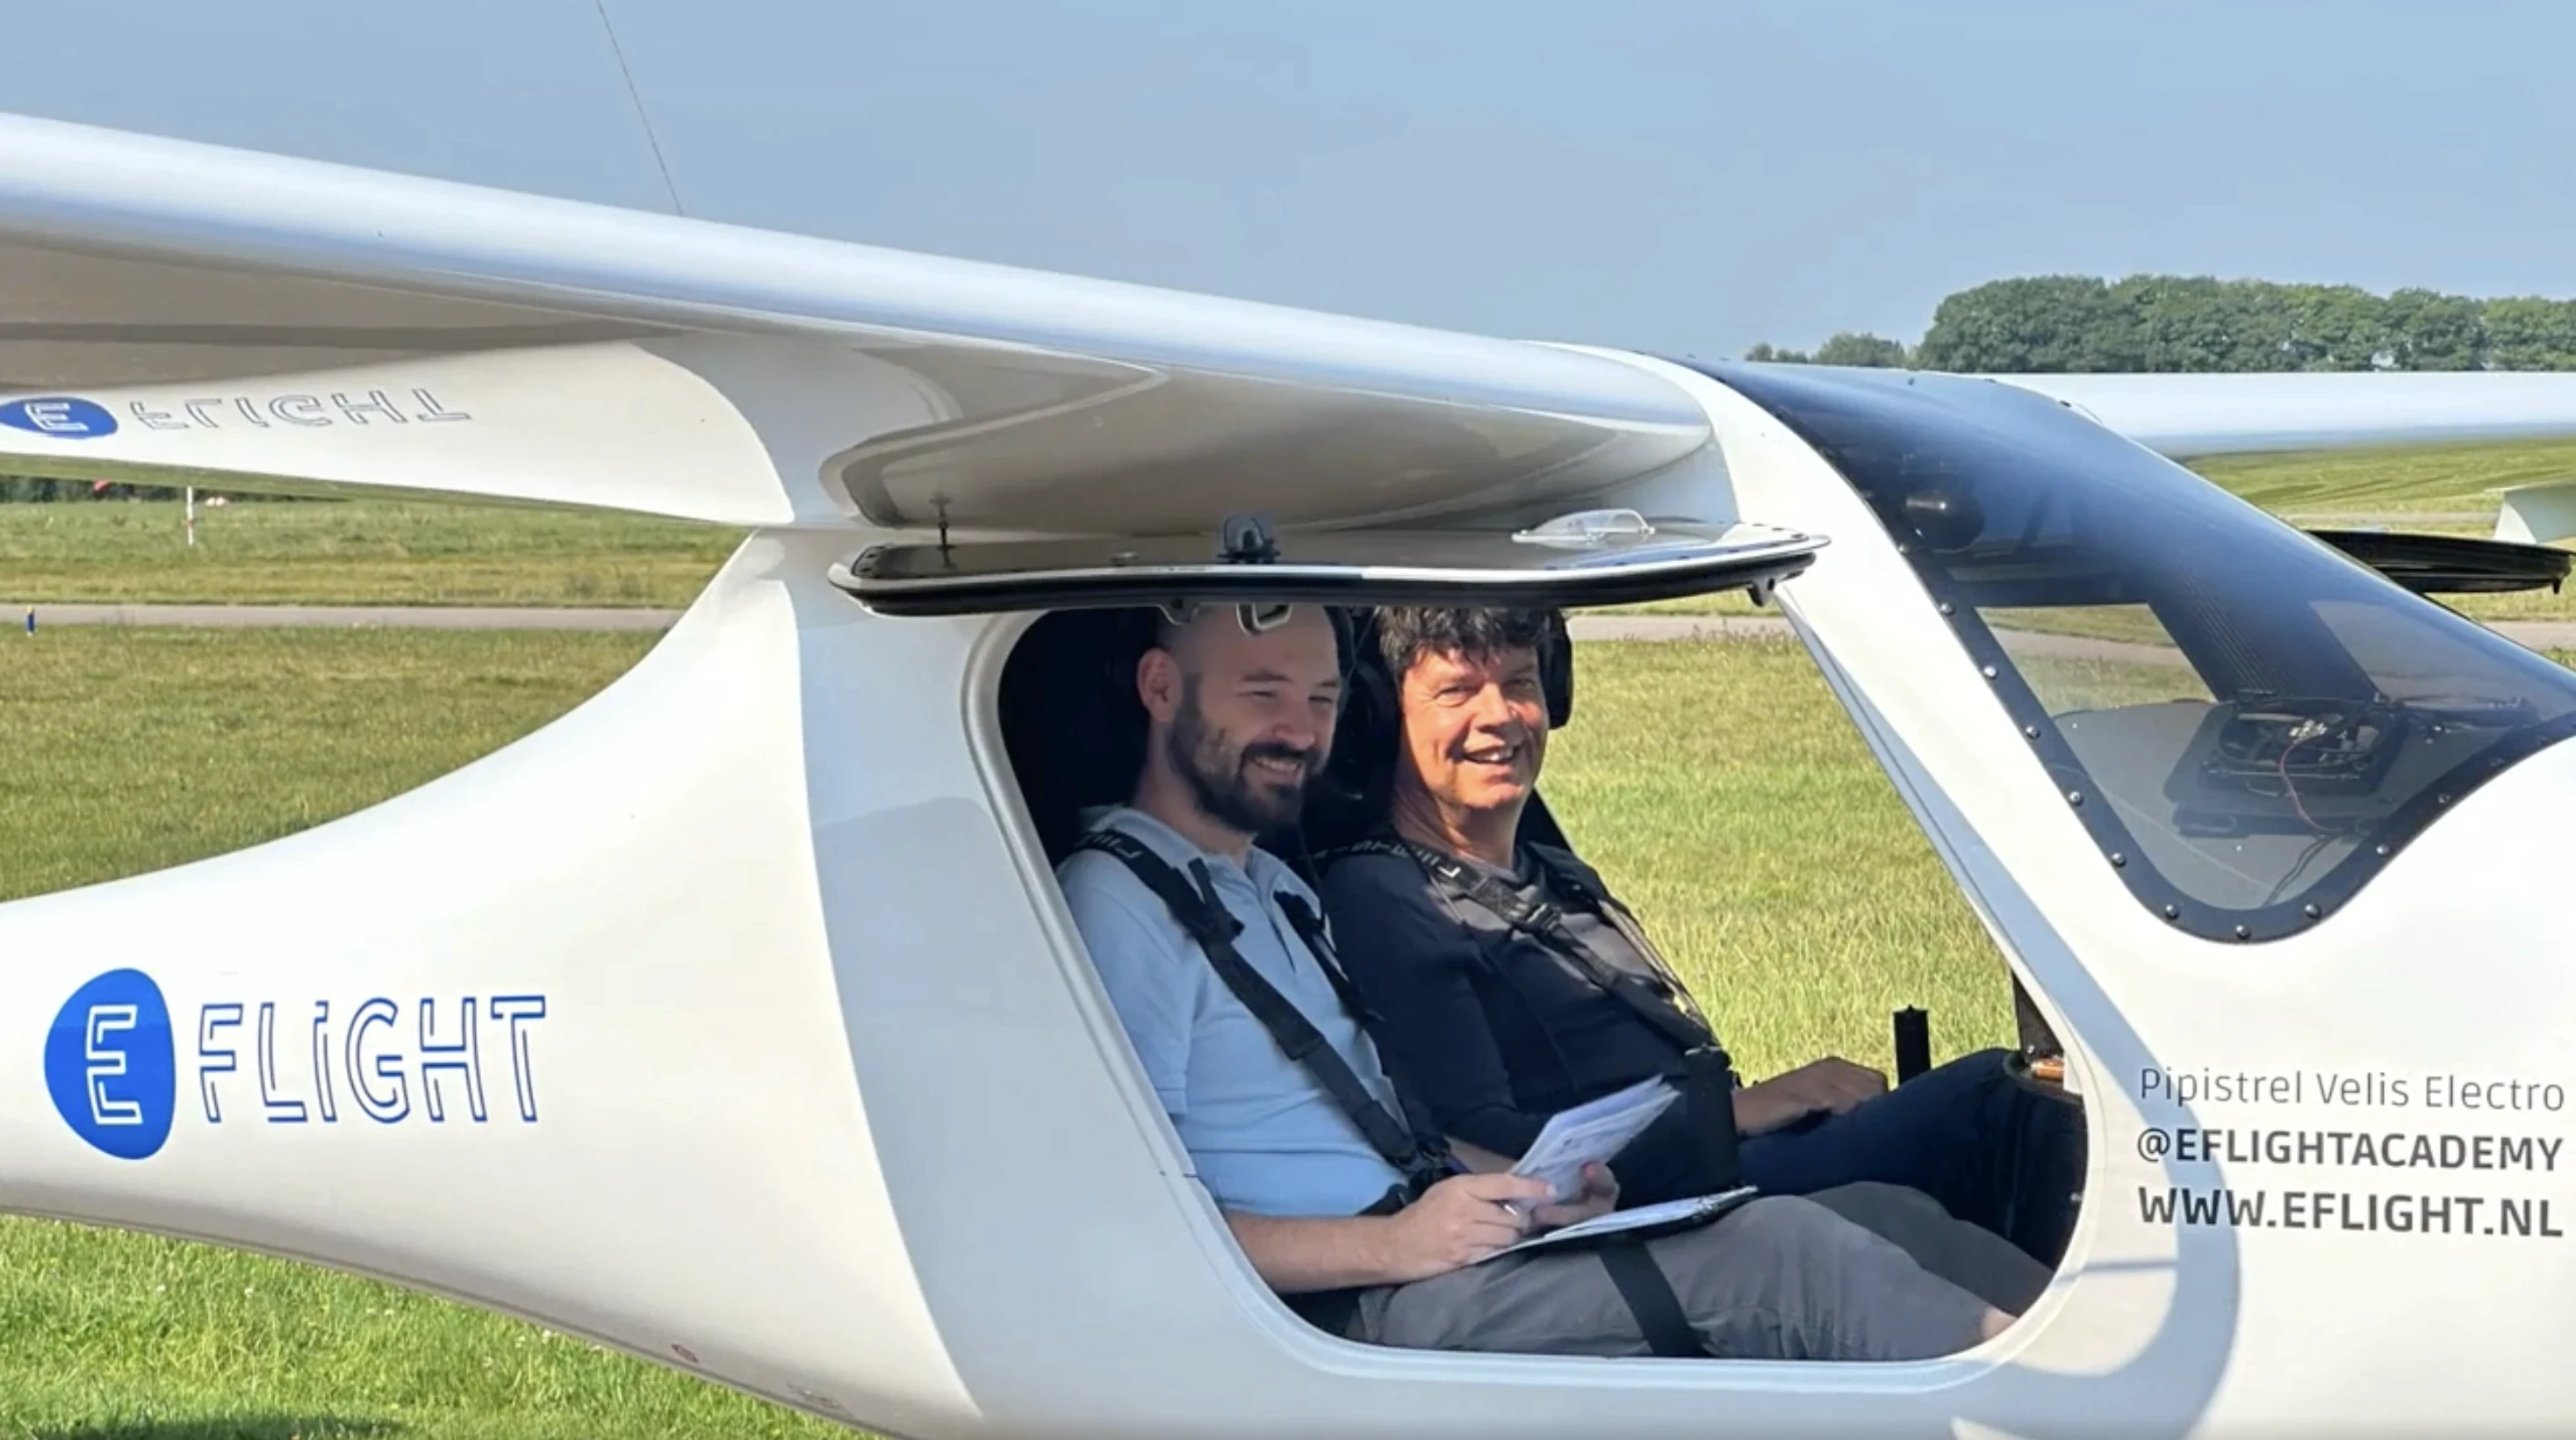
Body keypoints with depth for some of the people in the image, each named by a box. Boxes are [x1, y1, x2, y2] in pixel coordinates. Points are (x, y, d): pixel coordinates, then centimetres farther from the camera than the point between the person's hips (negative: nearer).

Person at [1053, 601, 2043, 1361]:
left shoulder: (1276, 890, 25)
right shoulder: (1117, 903, -7)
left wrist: (1525, 1183, 7)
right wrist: (1391, 1246, -20)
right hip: (1357, 1314, -9)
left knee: (1886, 1226, -7)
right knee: (1778, 1253, -24)